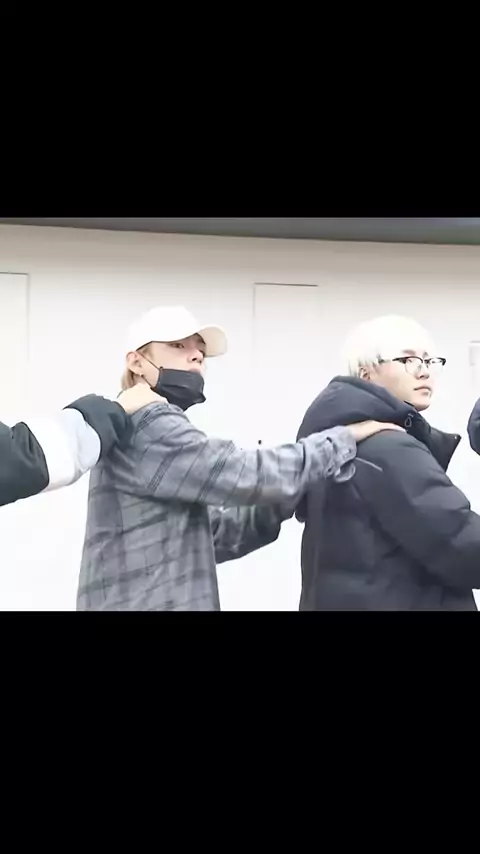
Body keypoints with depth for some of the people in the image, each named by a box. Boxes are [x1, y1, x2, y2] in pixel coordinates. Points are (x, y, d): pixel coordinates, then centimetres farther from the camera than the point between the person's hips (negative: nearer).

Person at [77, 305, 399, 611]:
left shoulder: (155, 430, 19)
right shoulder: (144, 424, -13)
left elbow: (214, 536, 15)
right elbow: (247, 475, -22)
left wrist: (284, 497, 3)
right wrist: (343, 438, -11)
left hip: (162, 603, 10)